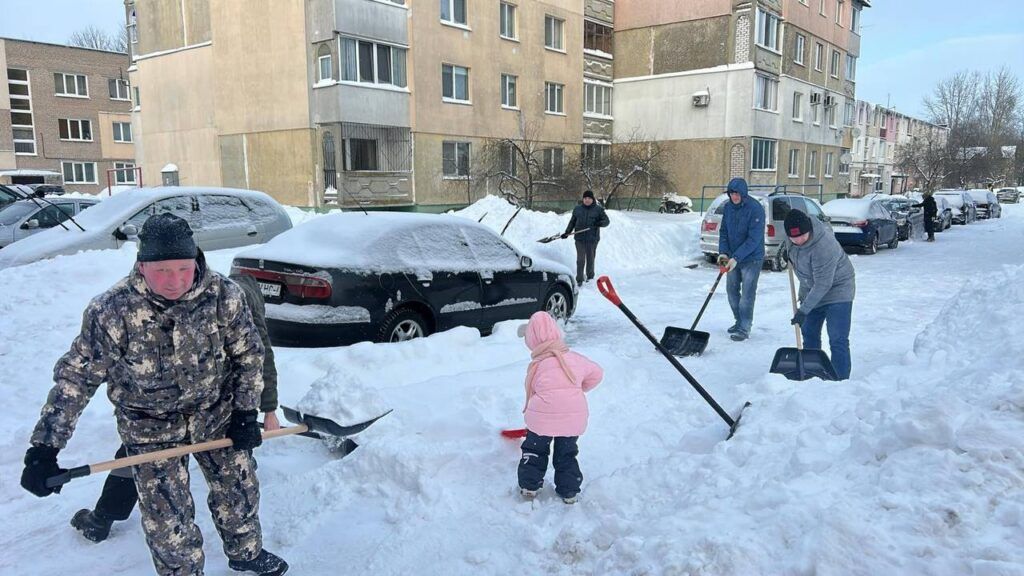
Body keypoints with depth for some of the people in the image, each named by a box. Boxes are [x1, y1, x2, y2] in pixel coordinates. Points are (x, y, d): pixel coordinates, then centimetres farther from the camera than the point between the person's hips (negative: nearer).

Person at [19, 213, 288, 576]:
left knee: (240, 490, 18)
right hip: (151, 430, -2)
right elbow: (75, 378, -14)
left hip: (217, 414, 2)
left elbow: (249, 355, -6)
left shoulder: (224, 296, -20)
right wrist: (44, 448, -17)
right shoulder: (110, 311, -24)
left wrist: (245, 414, -7)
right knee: (168, 525, 1)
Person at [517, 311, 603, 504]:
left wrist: (529, 411, 18)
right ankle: (569, 492, 26)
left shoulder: (536, 366, -8)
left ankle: (529, 486, 27)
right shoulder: (574, 358, 2)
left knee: (534, 451, 20)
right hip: (574, 418, 3)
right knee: (567, 455, 21)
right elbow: (597, 373, 13)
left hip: (542, 417, -3)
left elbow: (532, 393, -1)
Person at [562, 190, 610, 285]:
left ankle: (590, 278, 25)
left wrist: (600, 223, -21)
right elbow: (572, 222, 16)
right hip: (580, 239, 1)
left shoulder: (598, 209, 2)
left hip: (592, 239, -1)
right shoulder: (577, 209, 8)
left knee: (590, 259, 9)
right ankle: (579, 280, -1)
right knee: (580, 259, -4)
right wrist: (567, 232, 9)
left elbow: (606, 221, 0)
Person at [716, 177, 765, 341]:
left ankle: (745, 328, 4)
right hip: (733, 258, 7)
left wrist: (736, 257, -27)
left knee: (747, 294, -4)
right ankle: (739, 321, 31)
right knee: (732, 290, 14)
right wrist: (723, 252, -7)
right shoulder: (728, 207, 2)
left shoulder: (755, 209, -19)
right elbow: (723, 231, 8)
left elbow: (754, 239, -23)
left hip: (752, 259, -7)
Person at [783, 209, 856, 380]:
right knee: (809, 334, 15)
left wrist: (804, 310, -29)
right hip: (810, 290, 8)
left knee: (838, 341, -12)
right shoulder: (791, 232, -15)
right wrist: (789, 253, 22)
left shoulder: (824, 246, -36)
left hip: (836, 289, -8)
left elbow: (823, 284, -31)